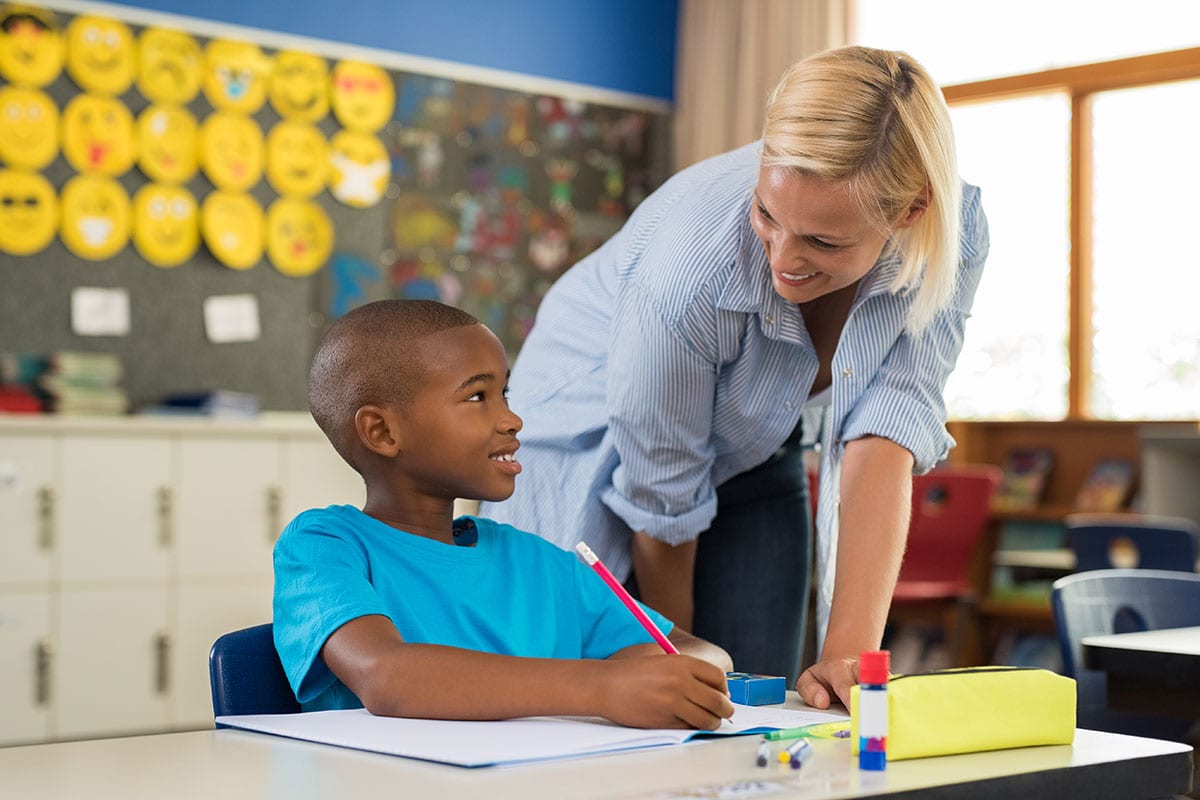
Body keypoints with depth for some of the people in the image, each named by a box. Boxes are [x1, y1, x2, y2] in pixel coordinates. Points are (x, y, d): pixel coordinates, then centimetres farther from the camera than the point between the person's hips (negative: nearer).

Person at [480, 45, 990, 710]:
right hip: (596, 449, -3)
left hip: (753, 454, 4)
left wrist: (850, 652, -37)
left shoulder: (954, 232, -26)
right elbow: (662, 502, -24)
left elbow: (885, 437, -29)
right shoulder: (692, 266, -37)